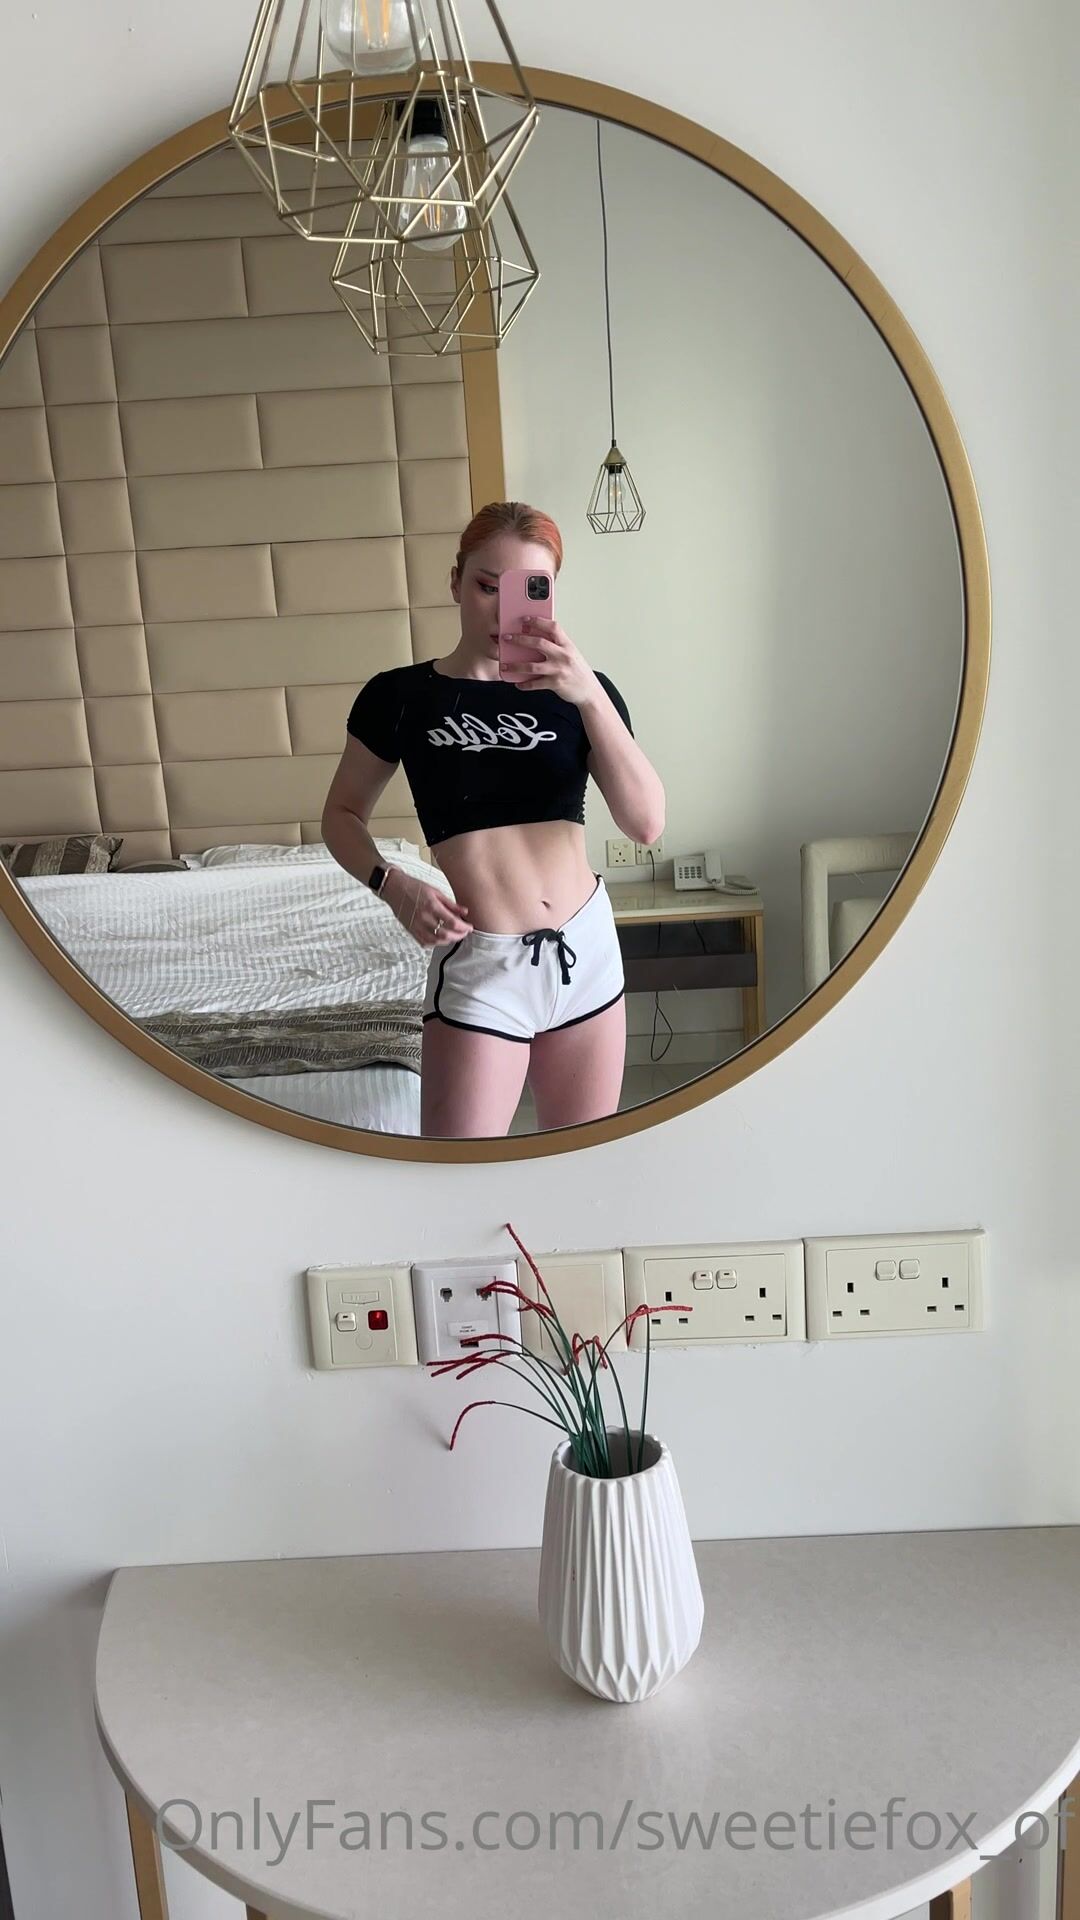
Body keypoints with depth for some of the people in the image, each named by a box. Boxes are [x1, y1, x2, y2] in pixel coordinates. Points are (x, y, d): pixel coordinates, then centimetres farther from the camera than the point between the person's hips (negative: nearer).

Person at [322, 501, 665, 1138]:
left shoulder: (582, 691, 3)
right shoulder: (400, 695, -1)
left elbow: (647, 823, -10)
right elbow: (343, 814, 9)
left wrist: (589, 696, -21)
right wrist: (394, 885, -10)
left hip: (588, 949, 3)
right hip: (481, 965, -3)